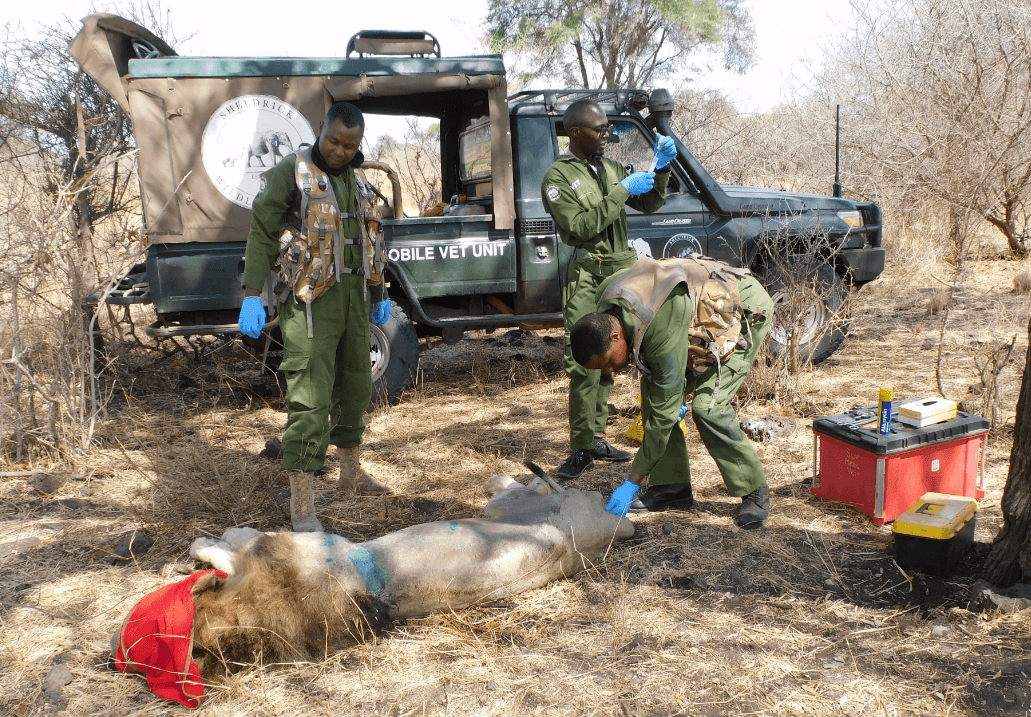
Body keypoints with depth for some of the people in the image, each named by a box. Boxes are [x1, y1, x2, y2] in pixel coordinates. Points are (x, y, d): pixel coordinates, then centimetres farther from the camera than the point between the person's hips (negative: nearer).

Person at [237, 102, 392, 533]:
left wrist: (379, 295, 23)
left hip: (352, 295, 7)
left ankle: (350, 472, 35)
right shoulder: (290, 173, -6)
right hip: (310, 299, -7)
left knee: (355, 385, 16)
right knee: (310, 398, -12)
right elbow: (261, 233, -9)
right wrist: (251, 296, -18)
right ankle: (301, 505, -7)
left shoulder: (354, 180, 15)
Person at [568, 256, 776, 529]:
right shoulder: (605, 311, -16)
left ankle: (755, 493, -4)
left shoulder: (661, 330, -41)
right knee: (653, 387, -5)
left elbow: (664, 412, -35)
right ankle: (673, 486, 3)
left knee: (707, 406, -22)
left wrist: (631, 484, -30)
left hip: (747, 311, -8)